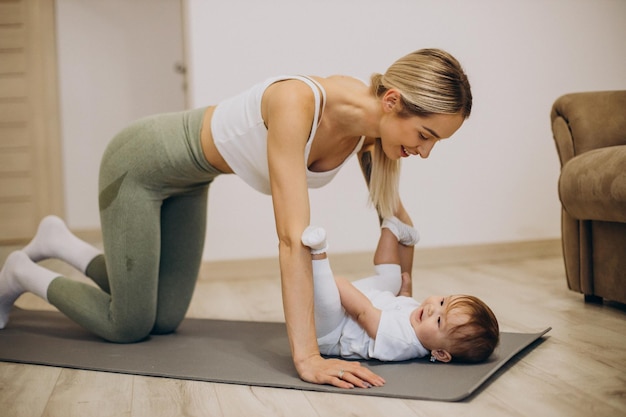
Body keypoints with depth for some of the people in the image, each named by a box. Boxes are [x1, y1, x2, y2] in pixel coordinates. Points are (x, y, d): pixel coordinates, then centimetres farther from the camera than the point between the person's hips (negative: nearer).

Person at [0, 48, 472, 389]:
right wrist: (307, 358, -45)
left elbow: (395, 216, -3)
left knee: (165, 320, 15)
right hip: (139, 163, -7)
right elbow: (293, 239, -44)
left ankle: (61, 243, 35)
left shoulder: (371, 129, -17)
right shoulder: (297, 103, -39)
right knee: (127, 327, 2)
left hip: (187, 178, 8)